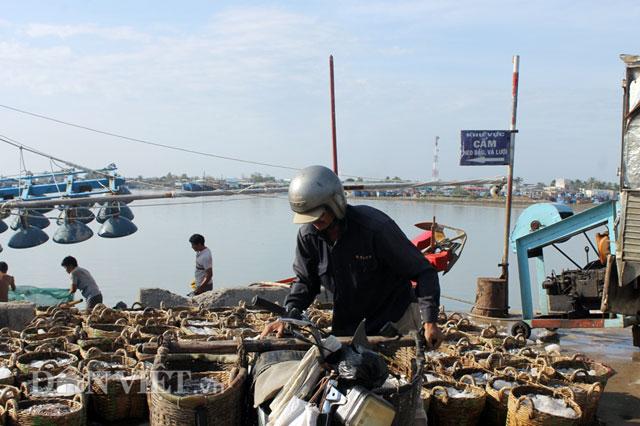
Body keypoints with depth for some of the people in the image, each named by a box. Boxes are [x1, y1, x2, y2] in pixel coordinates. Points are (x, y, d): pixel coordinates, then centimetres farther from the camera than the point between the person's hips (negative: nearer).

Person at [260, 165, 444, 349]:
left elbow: (423, 272, -20)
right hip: (346, 326, 5)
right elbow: (305, 280, 6)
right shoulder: (308, 235, -10)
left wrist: (429, 321, -27)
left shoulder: (375, 227, -26)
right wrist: (288, 317, -11)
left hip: (395, 319, -4)